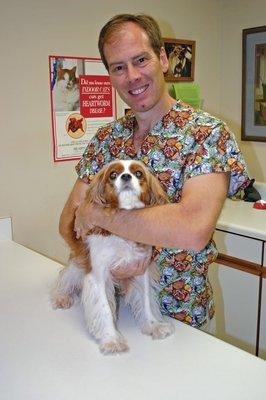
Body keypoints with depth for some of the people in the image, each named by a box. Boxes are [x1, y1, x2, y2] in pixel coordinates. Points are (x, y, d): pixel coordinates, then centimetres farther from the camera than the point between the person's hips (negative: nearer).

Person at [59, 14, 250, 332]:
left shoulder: (208, 133, -17)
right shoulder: (107, 137, 0)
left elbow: (193, 231, -32)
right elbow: (69, 220, -1)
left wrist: (96, 214, -23)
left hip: (177, 311, -3)